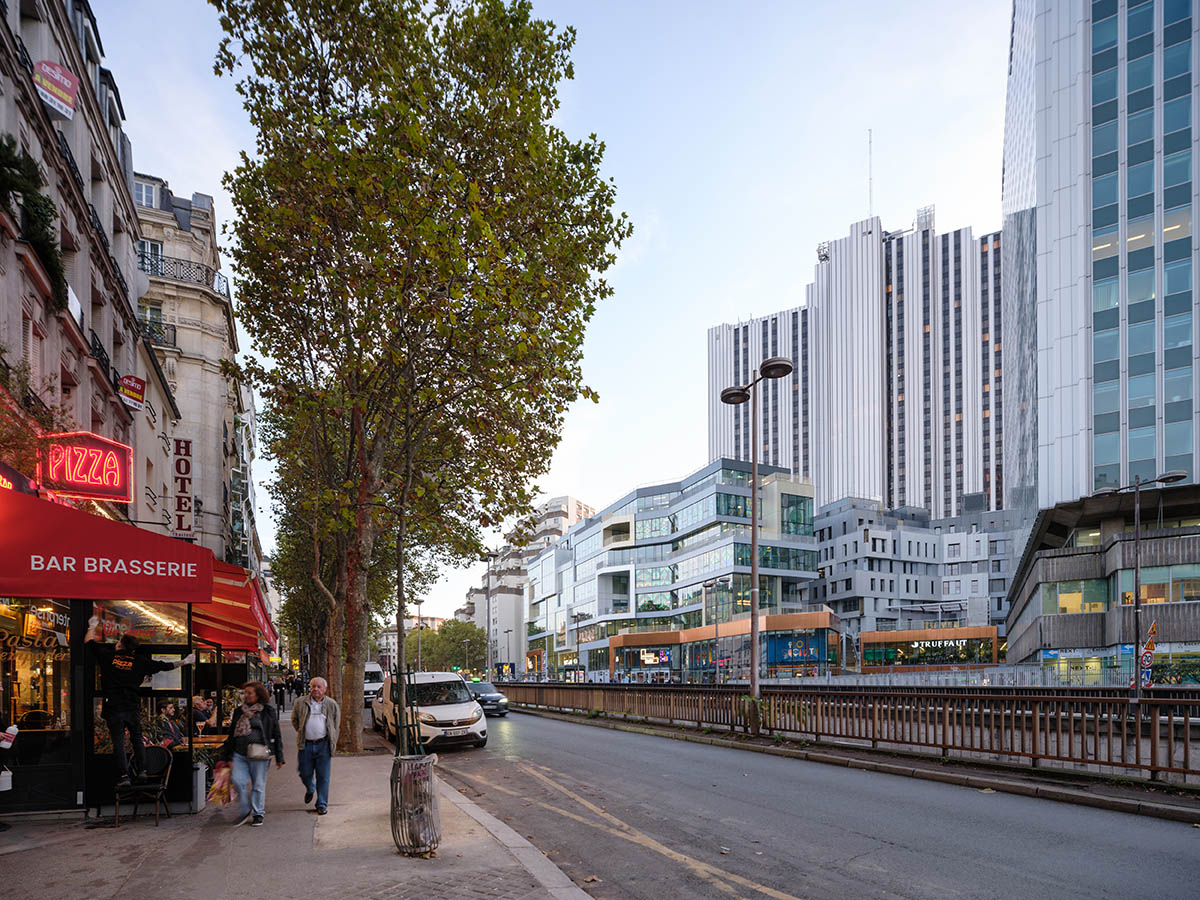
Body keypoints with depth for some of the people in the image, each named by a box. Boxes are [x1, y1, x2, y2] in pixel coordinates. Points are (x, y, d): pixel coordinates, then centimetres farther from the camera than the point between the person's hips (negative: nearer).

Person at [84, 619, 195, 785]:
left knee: (118, 742, -1)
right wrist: (184, 661, 24)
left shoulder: (108, 656, 3)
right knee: (137, 739, 16)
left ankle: (123, 775, -8)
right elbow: (164, 666, 10)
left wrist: (92, 626, 34)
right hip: (133, 707, 1)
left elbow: (89, 642, 17)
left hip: (113, 708, -1)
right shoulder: (140, 661, 5)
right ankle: (142, 770, 11)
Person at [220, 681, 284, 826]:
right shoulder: (239, 711, 13)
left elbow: (277, 735, 3)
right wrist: (228, 756, 15)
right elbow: (231, 734, 19)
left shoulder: (268, 712, 1)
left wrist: (279, 758, 2)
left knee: (258, 784, 3)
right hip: (239, 753, 3)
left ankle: (258, 814, 19)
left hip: (259, 754, -3)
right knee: (238, 780, -10)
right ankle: (246, 810, 11)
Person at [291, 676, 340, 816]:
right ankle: (310, 789, 41)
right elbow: (294, 720, 15)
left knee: (323, 776, -1)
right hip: (306, 745, 1)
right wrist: (302, 733, 9)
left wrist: (331, 739, 8)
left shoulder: (332, 704, 2)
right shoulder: (301, 703, 2)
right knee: (305, 773, 7)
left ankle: (322, 804, 10)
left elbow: (336, 722, 13)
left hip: (323, 745, -1)